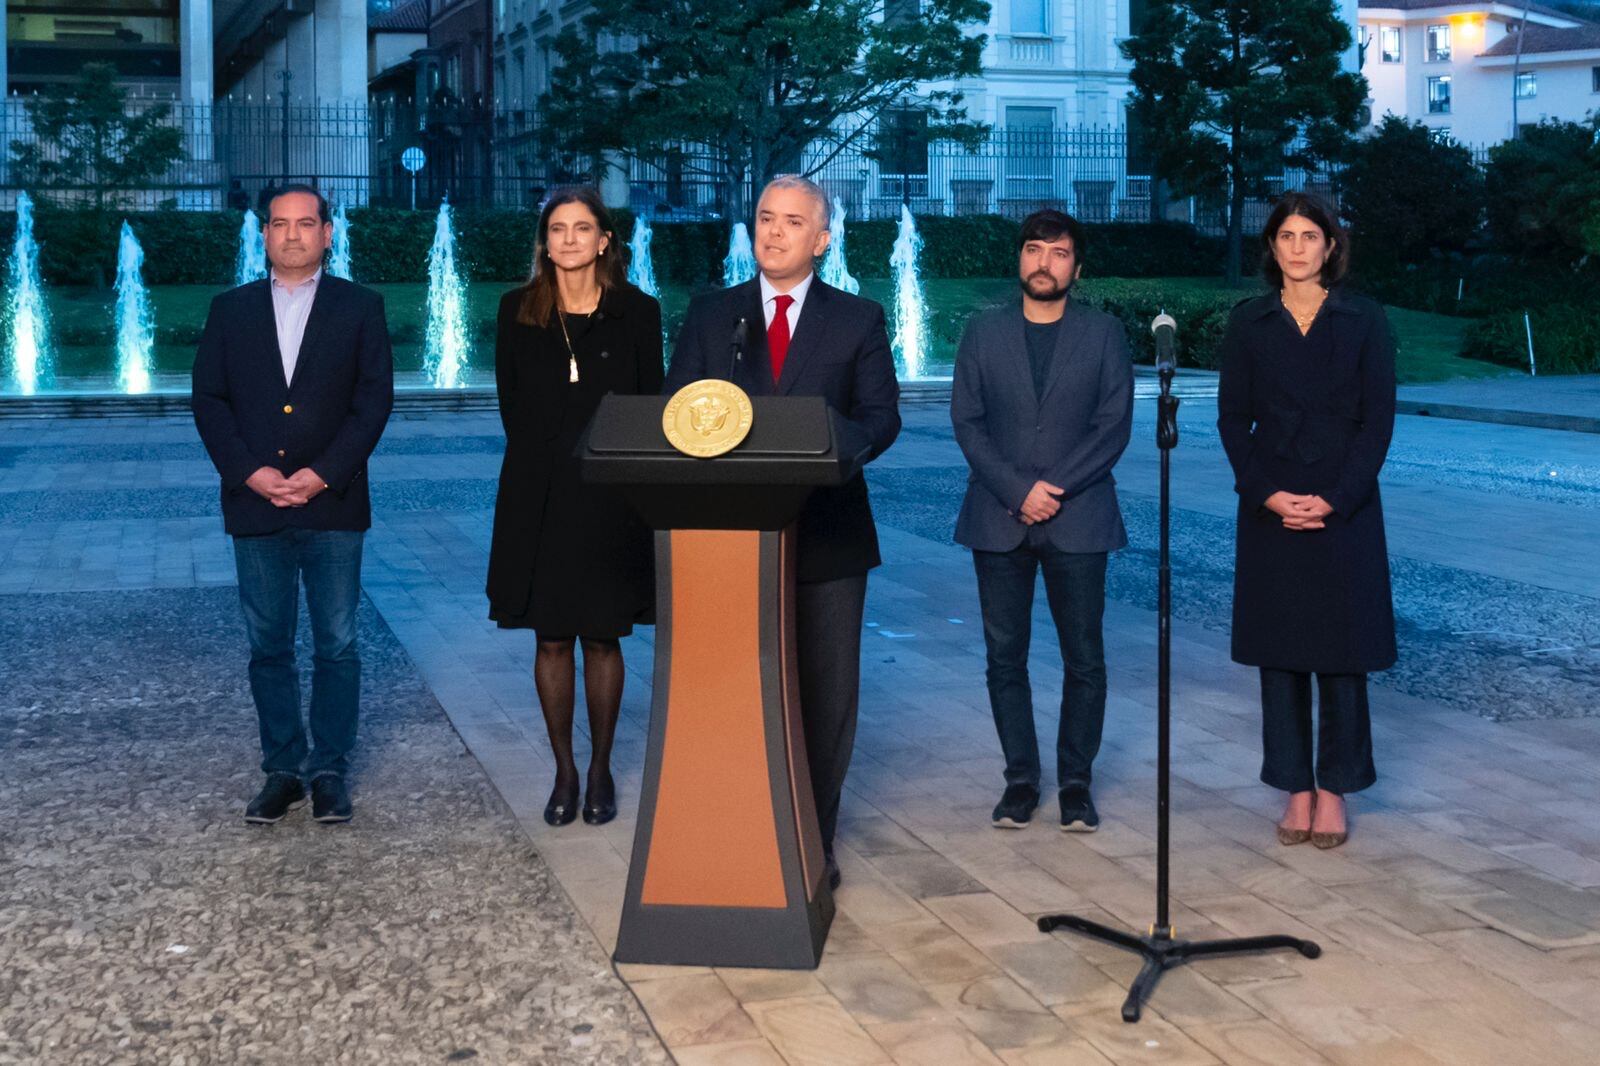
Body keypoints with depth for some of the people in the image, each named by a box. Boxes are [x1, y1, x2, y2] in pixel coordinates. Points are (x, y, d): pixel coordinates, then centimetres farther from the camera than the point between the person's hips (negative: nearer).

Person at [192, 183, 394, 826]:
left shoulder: (360, 308, 5)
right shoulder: (231, 309, 10)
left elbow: (374, 399, -2)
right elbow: (209, 399, 5)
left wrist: (322, 474, -12)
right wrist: (249, 472, -9)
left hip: (333, 505, -2)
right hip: (255, 506, 2)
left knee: (337, 646, 1)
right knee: (268, 647, 7)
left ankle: (330, 771, 12)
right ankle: (284, 769, 17)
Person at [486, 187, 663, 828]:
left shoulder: (636, 313, 2)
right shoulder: (519, 311, 5)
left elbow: (649, 407, 3)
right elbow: (511, 403, 8)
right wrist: (546, 460, 1)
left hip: (610, 496, -1)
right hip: (539, 497, 1)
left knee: (602, 637, 5)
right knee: (551, 638, 4)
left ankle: (601, 770, 16)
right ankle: (564, 771, 15)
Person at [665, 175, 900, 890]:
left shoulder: (858, 321, 6)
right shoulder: (710, 315, 10)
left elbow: (880, 417, -1)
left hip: (826, 530, -1)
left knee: (826, 690, 4)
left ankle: (815, 838, 15)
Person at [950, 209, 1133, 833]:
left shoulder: (1104, 334, 5)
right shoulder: (983, 334, 8)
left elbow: (1115, 425, -2)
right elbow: (966, 422, 1)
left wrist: (1054, 490, -12)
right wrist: (1017, 491, -11)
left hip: (1077, 519, -1)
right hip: (998, 519, 1)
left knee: (1084, 659, 1)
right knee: (1005, 657, 4)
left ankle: (1075, 781, 12)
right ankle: (1020, 778, 15)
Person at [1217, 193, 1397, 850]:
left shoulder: (1364, 321, 1)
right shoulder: (1249, 323, 5)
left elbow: (1378, 420, -2)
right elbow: (1232, 419, 3)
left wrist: (1334, 499, -12)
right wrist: (1268, 494, -10)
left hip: (1345, 509, -1)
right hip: (1271, 509, 1)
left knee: (1342, 650, 2)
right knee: (1280, 650, 4)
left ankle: (1334, 791, 12)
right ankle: (1296, 788, 13)